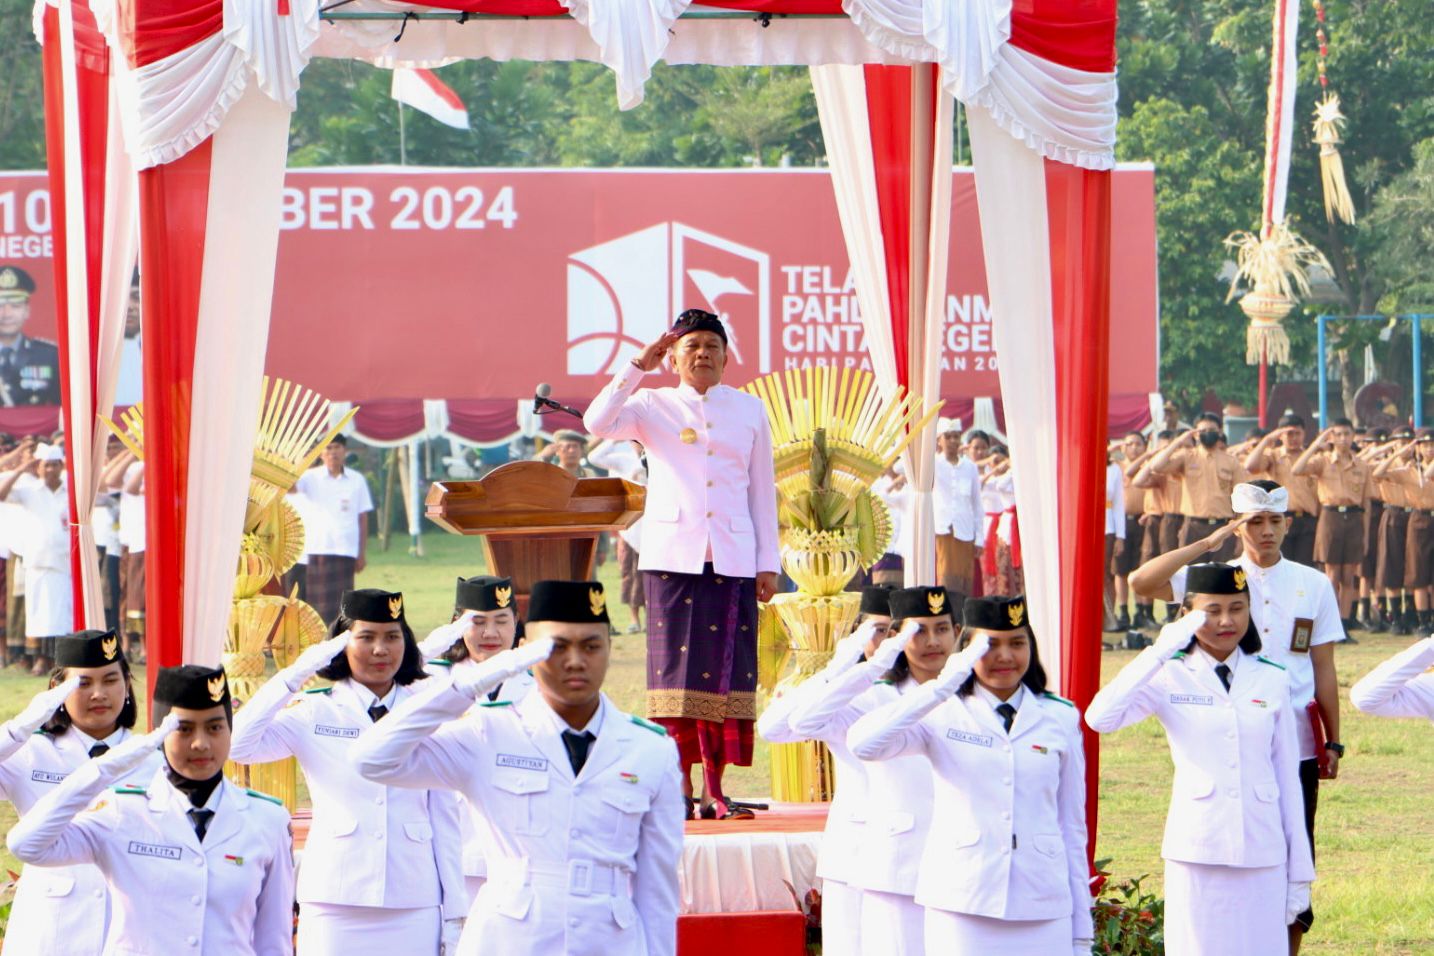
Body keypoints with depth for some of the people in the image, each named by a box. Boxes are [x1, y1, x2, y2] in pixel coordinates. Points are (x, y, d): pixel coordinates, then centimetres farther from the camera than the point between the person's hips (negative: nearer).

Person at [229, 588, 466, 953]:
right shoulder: (316, 713, 5)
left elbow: (445, 819, 10)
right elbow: (238, 744, -10)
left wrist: (454, 916, 7)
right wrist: (293, 677, -9)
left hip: (414, 906, 1)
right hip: (336, 905, -1)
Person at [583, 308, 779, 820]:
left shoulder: (749, 410, 13)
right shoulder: (653, 406, 8)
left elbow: (762, 490, 14)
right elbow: (598, 423, -11)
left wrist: (768, 563, 9)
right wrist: (639, 367, -9)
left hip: (733, 558, 2)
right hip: (673, 555, -2)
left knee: (726, 667, -2)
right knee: (675, 665, -5)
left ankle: (714, 787, 2)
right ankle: (678, 784, -2)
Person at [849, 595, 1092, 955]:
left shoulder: (1060, 719, 10)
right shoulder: (945, 715, 3)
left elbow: (1073, 826, 13)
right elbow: (862, 743, -14)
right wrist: (942, 687, -16)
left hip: (1042, 910, 2)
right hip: (961, 907, -2)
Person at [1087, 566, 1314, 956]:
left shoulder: (1271, 680, 8)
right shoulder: (1171, 678, 0)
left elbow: (1288, 780, 11)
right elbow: (1100, 717, -17)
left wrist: (1300, 871, 9)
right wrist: (1159, 651, -16)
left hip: (1262, 854, 2)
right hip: (1197, 850, -2)